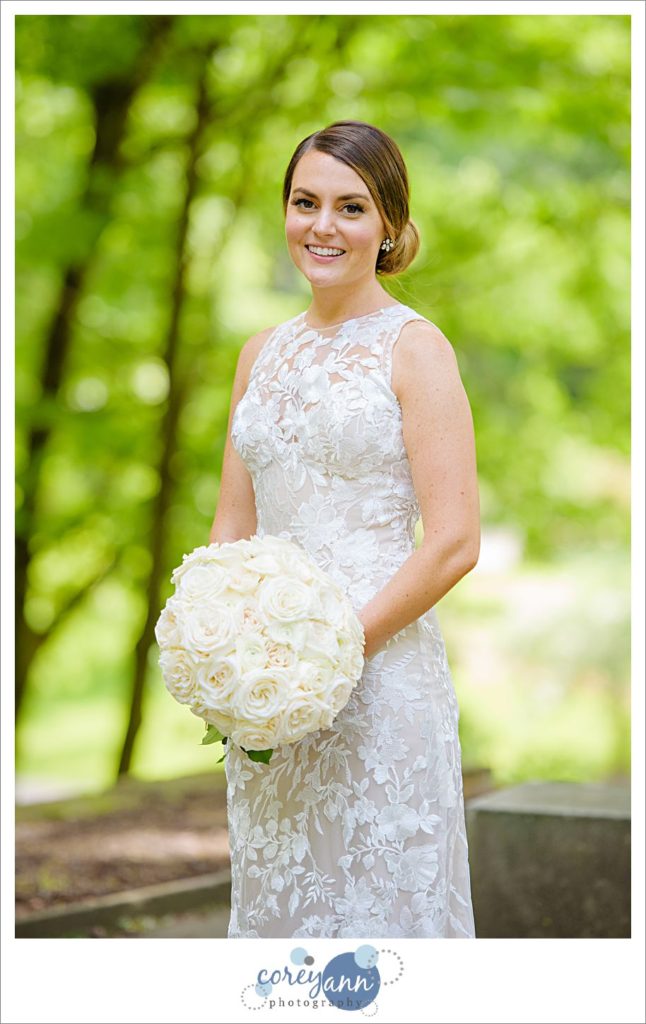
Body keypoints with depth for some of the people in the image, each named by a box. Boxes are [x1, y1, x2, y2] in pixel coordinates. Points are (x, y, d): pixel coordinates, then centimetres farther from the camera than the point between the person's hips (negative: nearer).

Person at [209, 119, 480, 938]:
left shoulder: (414, 349, -6)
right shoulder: (263, 353, 12)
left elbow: (454, 542, -12)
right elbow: (232, 525, 15)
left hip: (380, 673, -6)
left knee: (380, 899, 1)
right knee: (275, 894, 12)